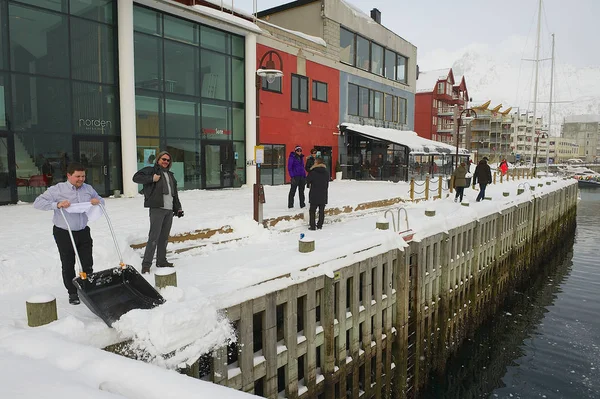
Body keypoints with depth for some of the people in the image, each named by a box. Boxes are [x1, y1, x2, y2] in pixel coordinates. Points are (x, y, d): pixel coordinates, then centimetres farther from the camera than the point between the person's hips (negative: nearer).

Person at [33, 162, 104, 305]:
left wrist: (98, 201, -6)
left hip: (83, 231, 4)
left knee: (88, 263, 6)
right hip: (64, 233, -4)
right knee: (68, 265, 6)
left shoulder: (88, 189, 4)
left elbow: (101, 200, 18)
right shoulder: (57, 190, -10)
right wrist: (57, 205, -29)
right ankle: (72, 293, 19)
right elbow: (37, 203, -14)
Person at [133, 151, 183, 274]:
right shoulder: (151, 170, 4)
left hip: (169, 210, 7)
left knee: (164, 236, 10)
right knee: (154, 236, -11)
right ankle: (146, 264, -8)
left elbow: (175, 194, 26)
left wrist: (178, 208, 21)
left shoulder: (170, 175, 24)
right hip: (156, 209, -7)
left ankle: (161, 260, 19)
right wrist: (152, 179, -15)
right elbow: (136, 177, -8)